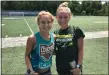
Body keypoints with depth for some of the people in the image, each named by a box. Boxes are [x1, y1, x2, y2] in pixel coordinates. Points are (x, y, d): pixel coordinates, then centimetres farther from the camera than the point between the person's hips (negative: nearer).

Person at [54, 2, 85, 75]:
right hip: (61, 69, 4)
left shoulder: (76, 31, -12)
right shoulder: (55, 33, 0)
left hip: (73, 68, -3)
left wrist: (79, 66, -11)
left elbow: (80, 49, -8)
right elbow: (55, 51, 9)